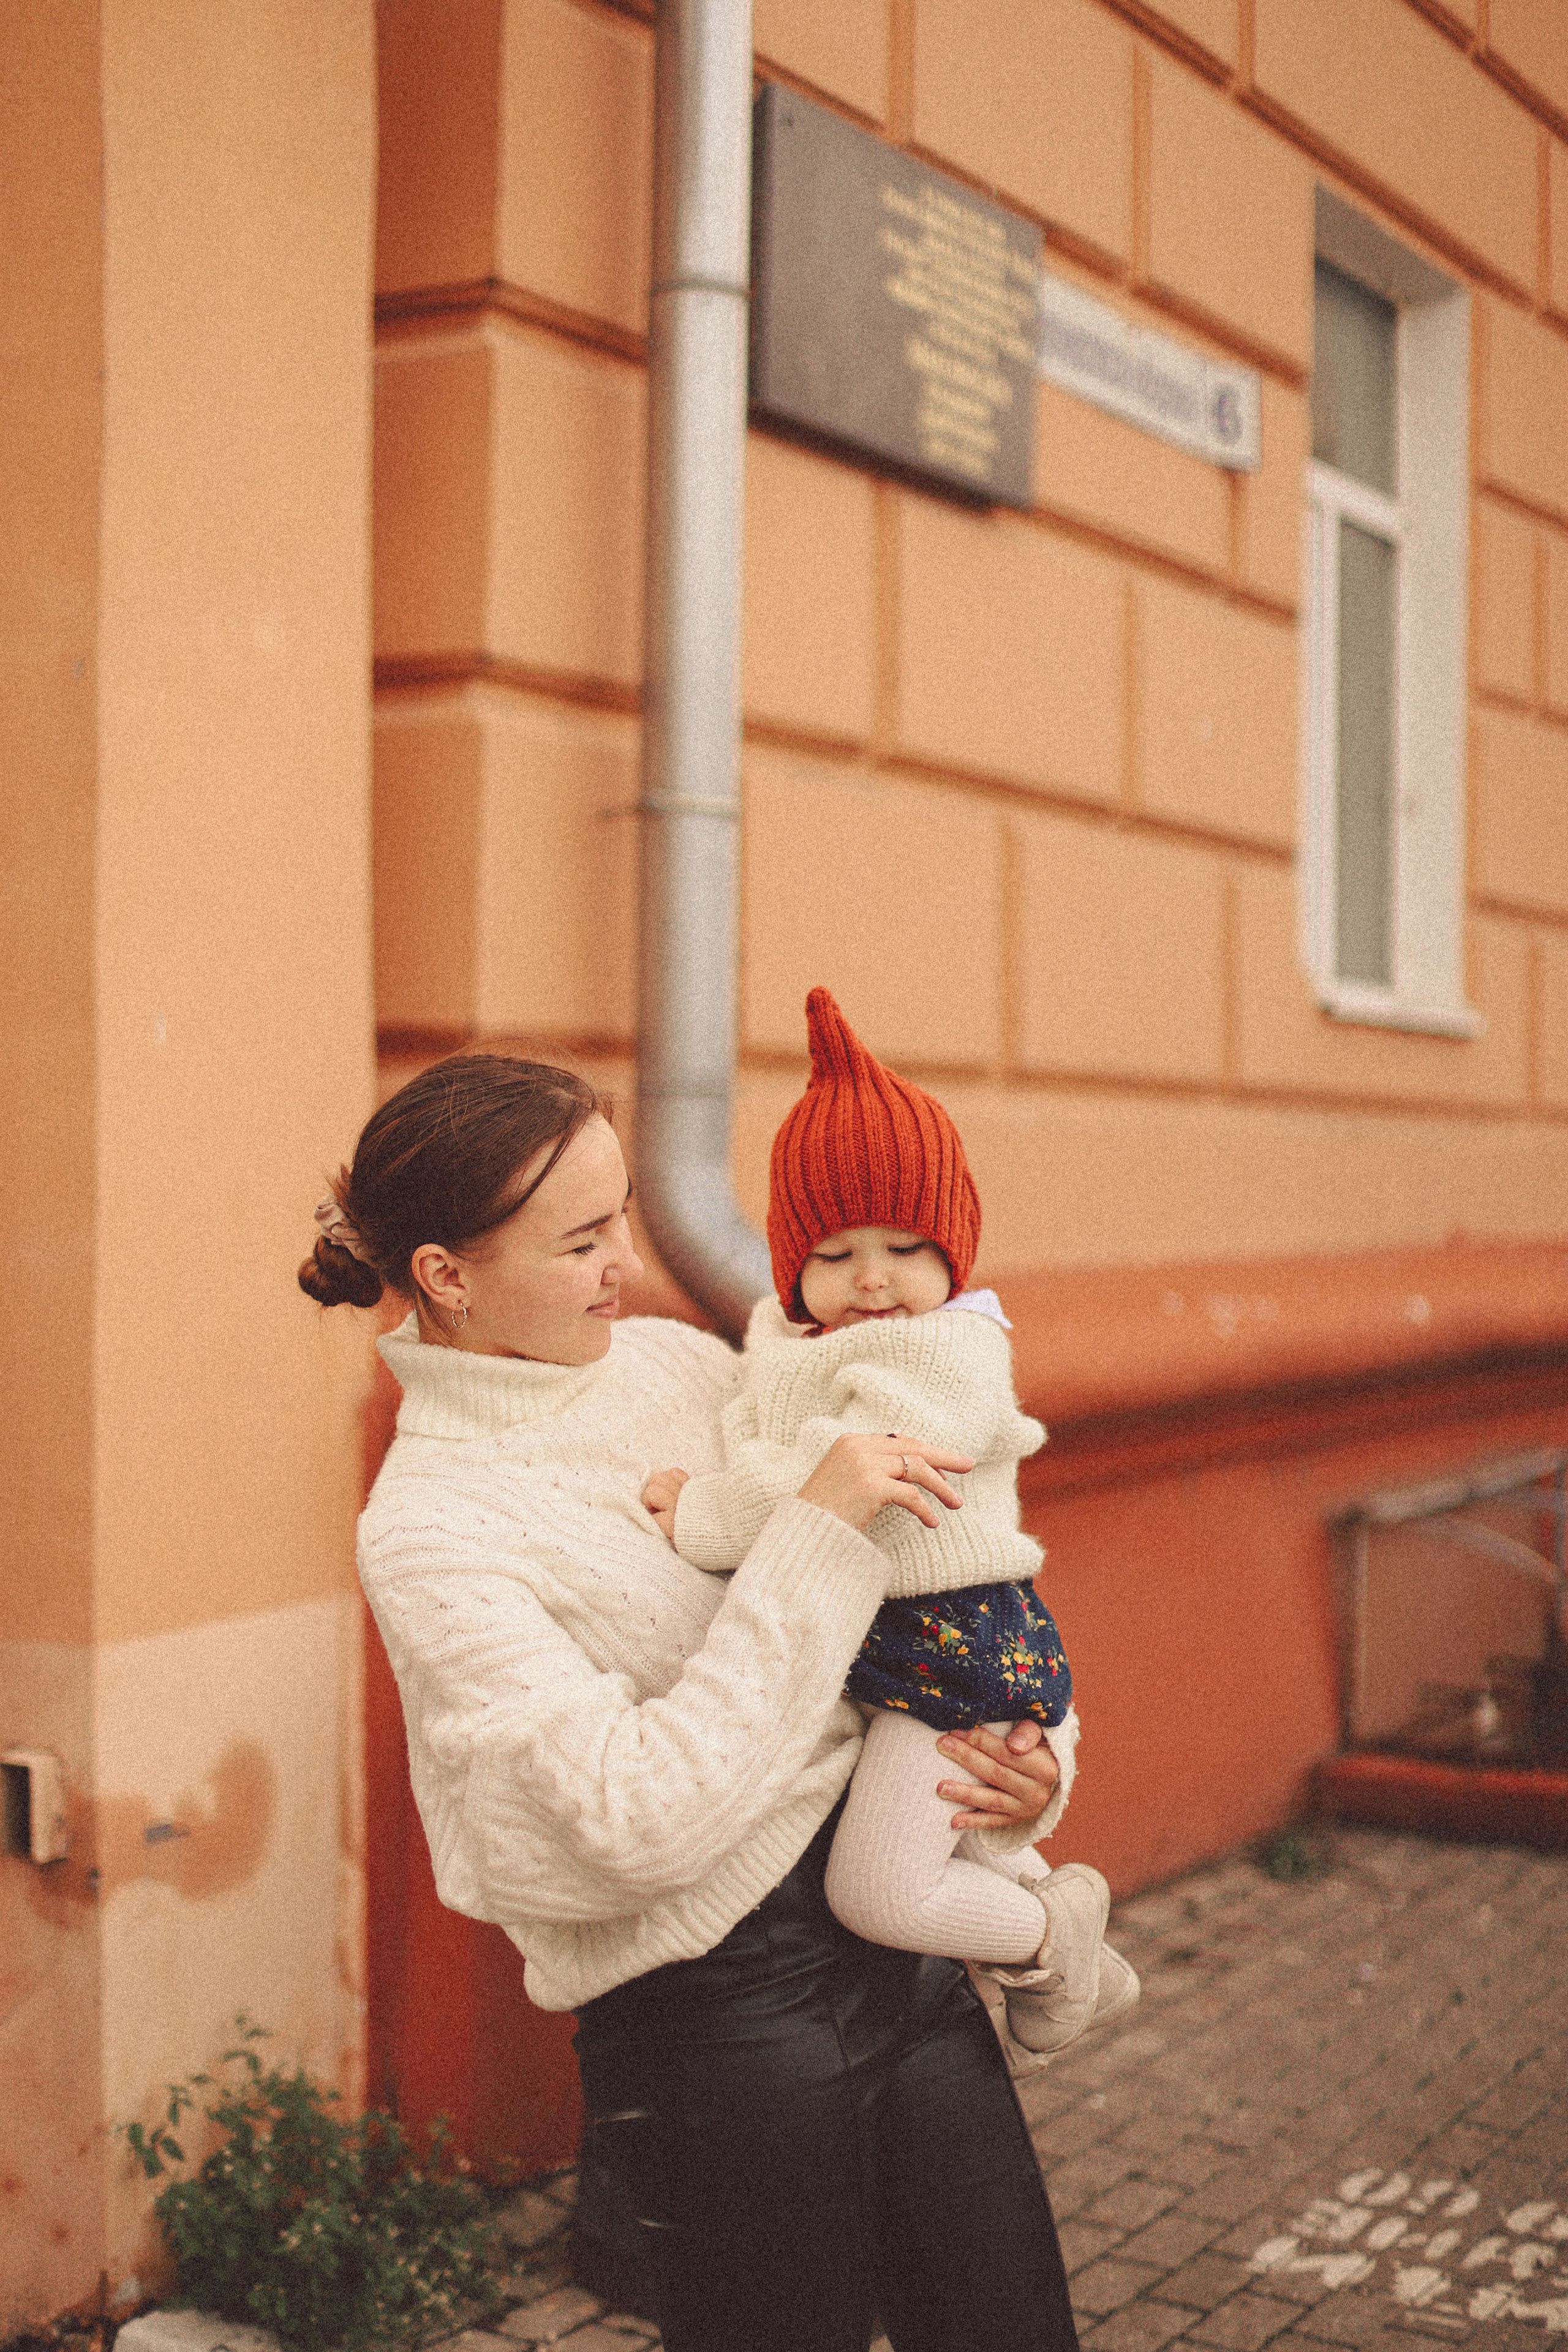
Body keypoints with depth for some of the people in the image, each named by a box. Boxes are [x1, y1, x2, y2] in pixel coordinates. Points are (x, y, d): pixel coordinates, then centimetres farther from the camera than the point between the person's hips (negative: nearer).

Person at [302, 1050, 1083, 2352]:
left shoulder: (671, 1360, 5)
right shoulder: (428, 1531, -15)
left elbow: (923, 1575, 17)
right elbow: (644, 1823, -24)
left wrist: (1020, 1746, -1)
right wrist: (814, 1533, -23)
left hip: (900, 1937, 6)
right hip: (719, 2019, -6)